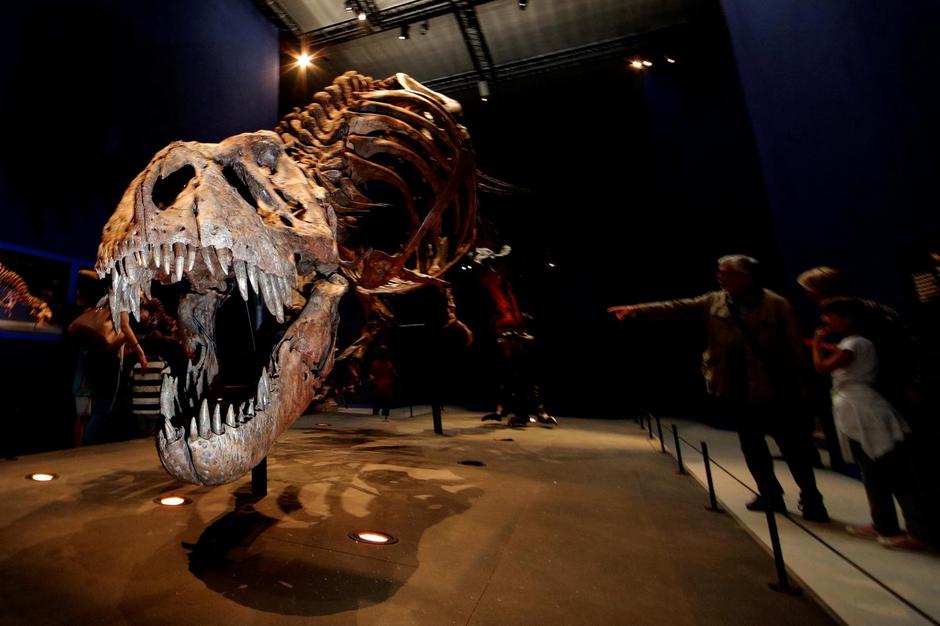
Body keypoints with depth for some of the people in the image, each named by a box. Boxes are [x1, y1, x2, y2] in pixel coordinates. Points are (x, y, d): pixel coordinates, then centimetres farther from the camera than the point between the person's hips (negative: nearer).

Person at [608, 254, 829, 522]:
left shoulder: (777, 305, -9)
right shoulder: (713, 302, 3)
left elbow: (794, 346, -7)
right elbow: (676, 308, -5)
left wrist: (799, 384, -8)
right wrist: (638, 310, -16)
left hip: (773, 389, -4)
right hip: (735, 389, 4)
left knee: (792, 444, 7)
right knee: (751, 444, 16)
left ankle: (811, 498, 27)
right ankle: (770, 494, 34)